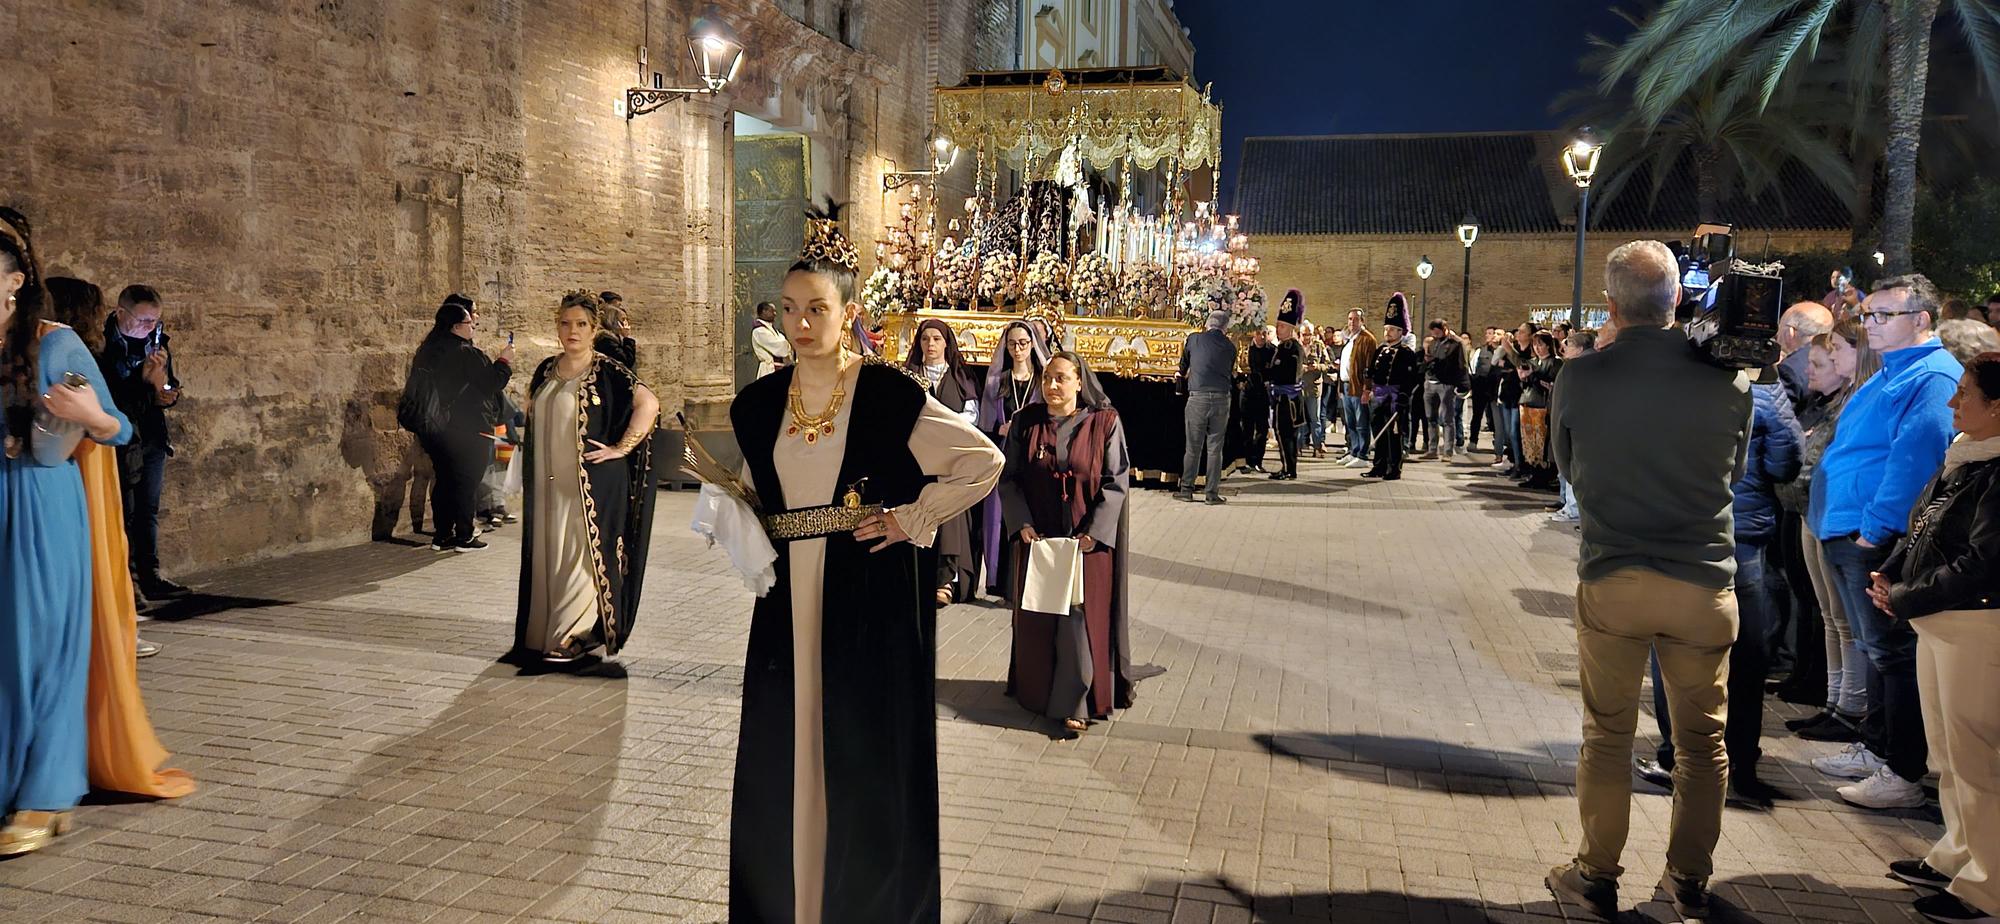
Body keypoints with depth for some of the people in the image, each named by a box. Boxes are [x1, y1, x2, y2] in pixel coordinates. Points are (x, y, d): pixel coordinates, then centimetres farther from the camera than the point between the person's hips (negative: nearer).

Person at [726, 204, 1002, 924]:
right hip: (788, 600, 5)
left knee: (864, 757, 4)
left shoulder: (889, 393, -8)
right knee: (783, 758, 10)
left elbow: (984, 461, -6)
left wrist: (912, 518, -8)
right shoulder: (760, 403, 8)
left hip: (870, 600, -5)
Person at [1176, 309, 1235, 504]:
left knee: (1192, 446, 6)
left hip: (1197, 397, -1)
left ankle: (1187, 489, 10)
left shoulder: (1194, 339, 4)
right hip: (1221, 398, 1)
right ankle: (1213, 493, 6)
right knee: (1215, 448, 5)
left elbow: (1183, 368, 17)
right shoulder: (1230, 346, 8)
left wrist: (1186, 372, 39)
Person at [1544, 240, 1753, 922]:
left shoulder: (1578, 379, -10)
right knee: (1701, 741, 15)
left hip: (1609, 579, 0)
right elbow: (1734, 473, 7)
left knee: (1607, 736, 12)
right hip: (1704, 583, 1)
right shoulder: (1728, 380, -8)